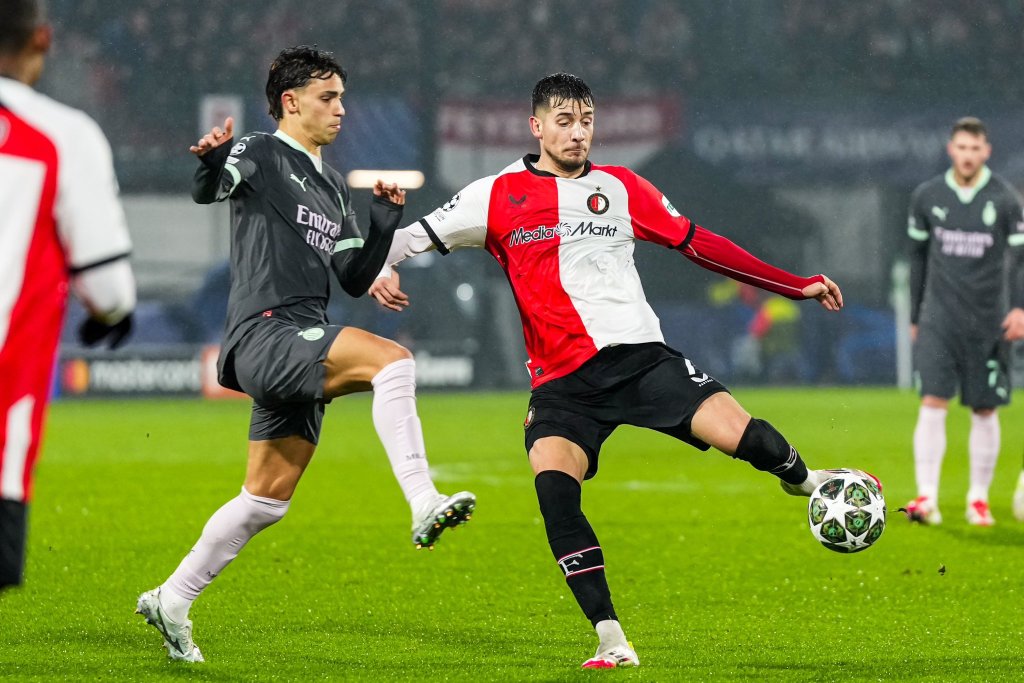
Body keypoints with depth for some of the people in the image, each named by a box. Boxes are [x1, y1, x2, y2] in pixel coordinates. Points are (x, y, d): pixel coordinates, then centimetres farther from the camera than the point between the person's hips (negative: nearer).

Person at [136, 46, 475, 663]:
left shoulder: (333, 188, 23)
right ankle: (424, 506, -38)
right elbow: (208, 190, -20)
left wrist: (385, 222, 8)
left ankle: (172, 600, 22)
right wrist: (212, 160, -42)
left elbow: (355, 279, 21)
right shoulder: (261, 155, 0)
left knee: (268, 500, 10)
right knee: (392, 359, -28)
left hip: (302, 351, 9)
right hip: (264, 334, -9)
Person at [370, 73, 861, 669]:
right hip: (562, 380, 0)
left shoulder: (620, 188, 12)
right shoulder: (499, 195, 8)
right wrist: (381, 270, -13)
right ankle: (612, 641, -20)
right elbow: (413, 237, 11)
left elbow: (698, 244, 16)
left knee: (746, 438, -18)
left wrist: (795, 285, 15)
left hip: (638, 355, 0)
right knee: (553, 486, -26)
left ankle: (805, 480, 21)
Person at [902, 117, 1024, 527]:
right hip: (939, 316, 0)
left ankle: (979, 499, 13)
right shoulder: (926, 198, 4)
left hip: (987, 320, 0)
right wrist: (915, 316, 15)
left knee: (985, 411, 3)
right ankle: (927, 499, -12)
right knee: (933, 403, -11)